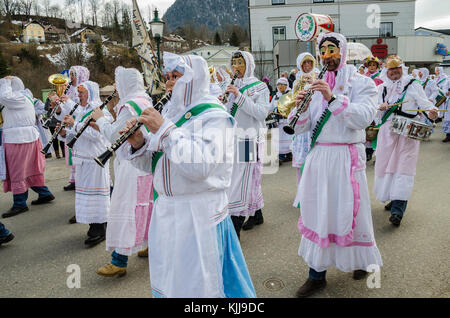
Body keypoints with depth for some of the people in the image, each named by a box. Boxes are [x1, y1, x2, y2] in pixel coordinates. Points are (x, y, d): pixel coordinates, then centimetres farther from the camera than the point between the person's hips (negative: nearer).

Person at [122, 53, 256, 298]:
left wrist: (164, 130, -23)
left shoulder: (213, 115, -12)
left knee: (195, 286, 5)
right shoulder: (171, 113, 10)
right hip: (165, 212, 7)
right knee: (166, 282, 19)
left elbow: (199, 166, -28)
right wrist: (138, 143, -8)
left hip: (199, 215, -7)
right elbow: (151, 163, 12)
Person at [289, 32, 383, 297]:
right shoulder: (316, 86, 13)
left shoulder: (362, 83, 1)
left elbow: (363, 118, -18)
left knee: (349, 211, 5)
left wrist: (333, 98, -26)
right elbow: (301, 128, 9)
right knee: (317, 212, 5)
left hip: (346, 157, -4)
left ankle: (364, 261, 33)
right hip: (318, 156, 4)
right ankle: (317, 275, 15)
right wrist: (300, 108, -11)